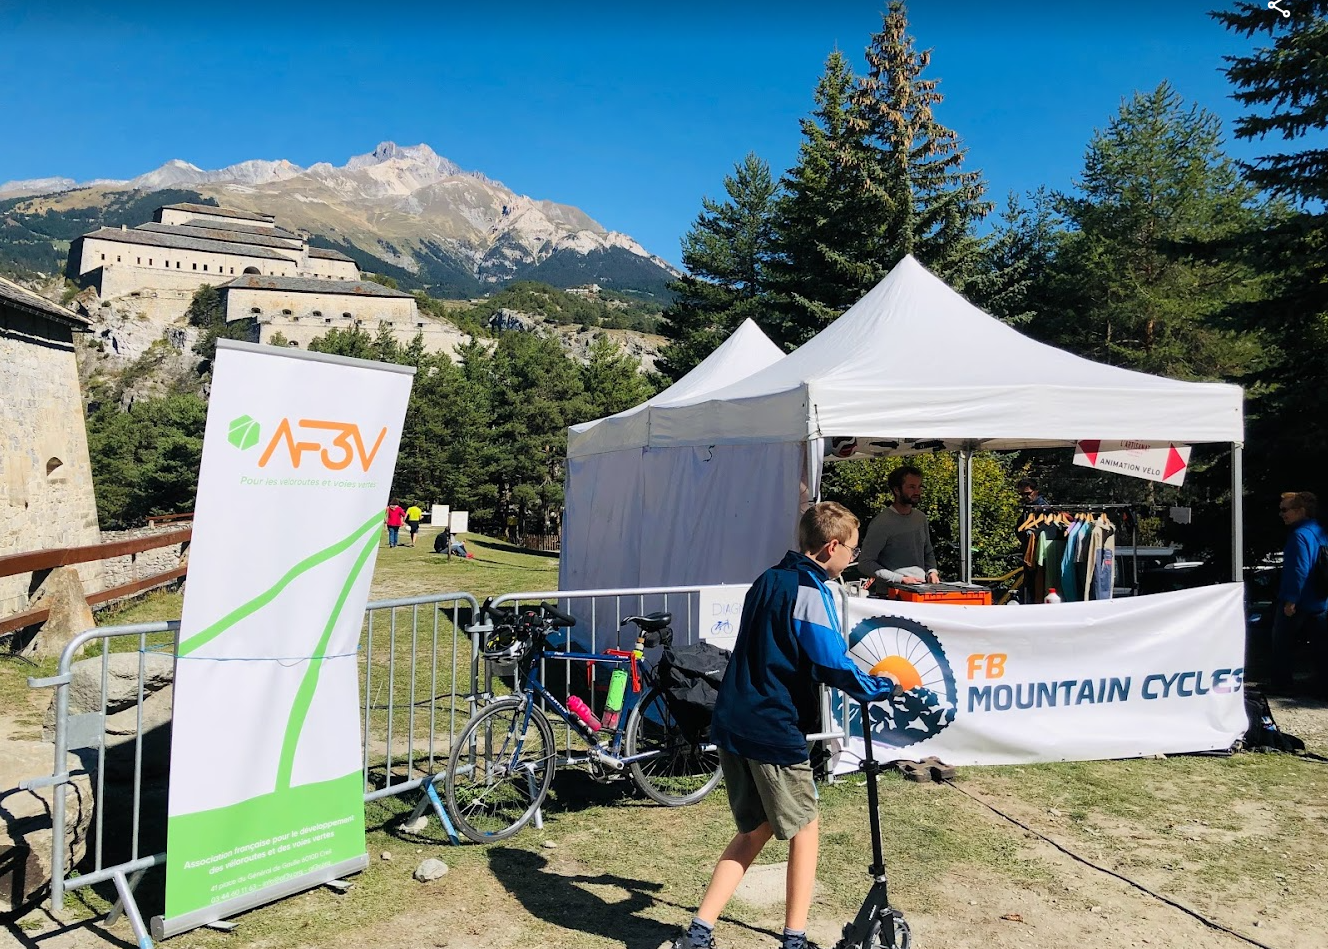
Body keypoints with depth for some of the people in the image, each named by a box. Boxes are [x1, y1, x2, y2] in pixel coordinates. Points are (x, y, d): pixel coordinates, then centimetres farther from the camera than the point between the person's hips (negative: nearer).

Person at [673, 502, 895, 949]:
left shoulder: (768, 580, 13)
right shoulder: (810, 592, -14)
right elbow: (833, 665, -19)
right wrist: (883, 687, -2)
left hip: (733, 724, 8)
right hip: (774, 732, -8)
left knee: (755, 829, 18)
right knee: (805, 829, 12)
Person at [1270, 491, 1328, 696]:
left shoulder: (1300, 535, -20)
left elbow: (1298, 570, -25)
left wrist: (1290, 600, -21)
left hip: (1298, 603, -8)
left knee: (1283, 643, 6)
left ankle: (1282, 683, 11)